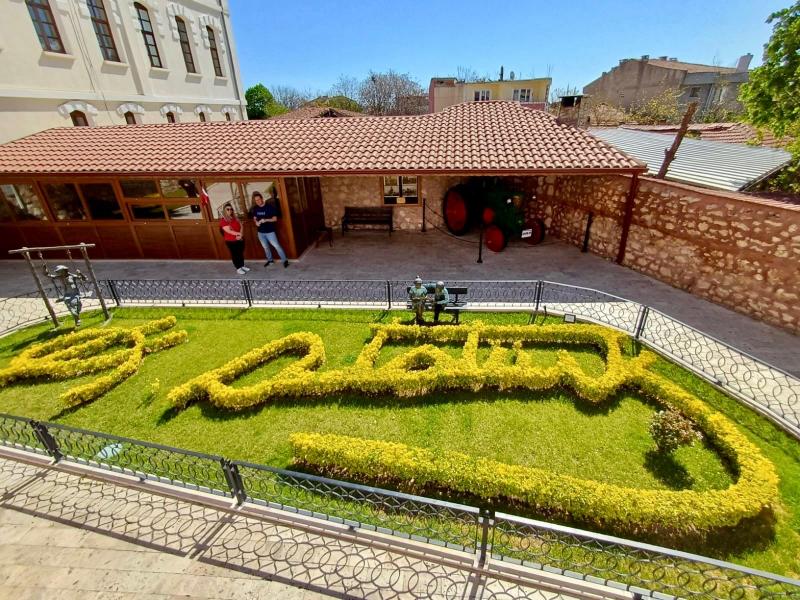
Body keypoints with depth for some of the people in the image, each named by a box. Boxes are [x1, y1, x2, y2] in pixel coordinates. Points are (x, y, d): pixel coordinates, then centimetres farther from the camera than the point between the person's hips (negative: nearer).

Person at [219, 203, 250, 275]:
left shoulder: (235, 218, 6)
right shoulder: (223, 220, -13)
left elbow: (241, 226, 2)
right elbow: (229, 231, -21)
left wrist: (240, 235, -14)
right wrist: (239, 233, -21)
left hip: (240, 239, 6)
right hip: (231, 241, -6)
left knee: (241, 253, 16)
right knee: (234, 254, 6)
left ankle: (242, 266, 32)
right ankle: (238, 268, 17)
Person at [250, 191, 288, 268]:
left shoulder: (270, 207, -12)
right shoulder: (255, 209, 3)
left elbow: (275, 219, -12)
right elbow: (254, 218, 15)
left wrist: (266, 220, -27)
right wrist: (256, 222, -9)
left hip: (270, 231, -5)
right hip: (260, 232, 5)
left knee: (276, 246, -6)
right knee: (265, 247, 18)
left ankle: (284, 260, 3)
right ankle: (270, 260, 35)